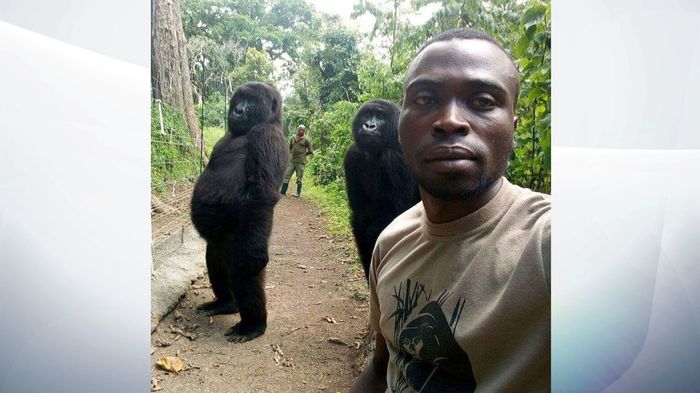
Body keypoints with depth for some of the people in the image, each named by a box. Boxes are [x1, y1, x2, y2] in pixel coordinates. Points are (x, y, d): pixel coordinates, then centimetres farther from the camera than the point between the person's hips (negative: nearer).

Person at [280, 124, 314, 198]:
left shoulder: (306, 140, -3)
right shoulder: (293, 138, 10)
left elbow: (310, 151, 1)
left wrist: (303, 154, 6)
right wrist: (293, 153, 13)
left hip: (300, 161, -4)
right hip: (292, 160, 4)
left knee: (299, 178, 1)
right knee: (286, 176, 2)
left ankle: (298, 193, 10)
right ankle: (283, 191, 7)